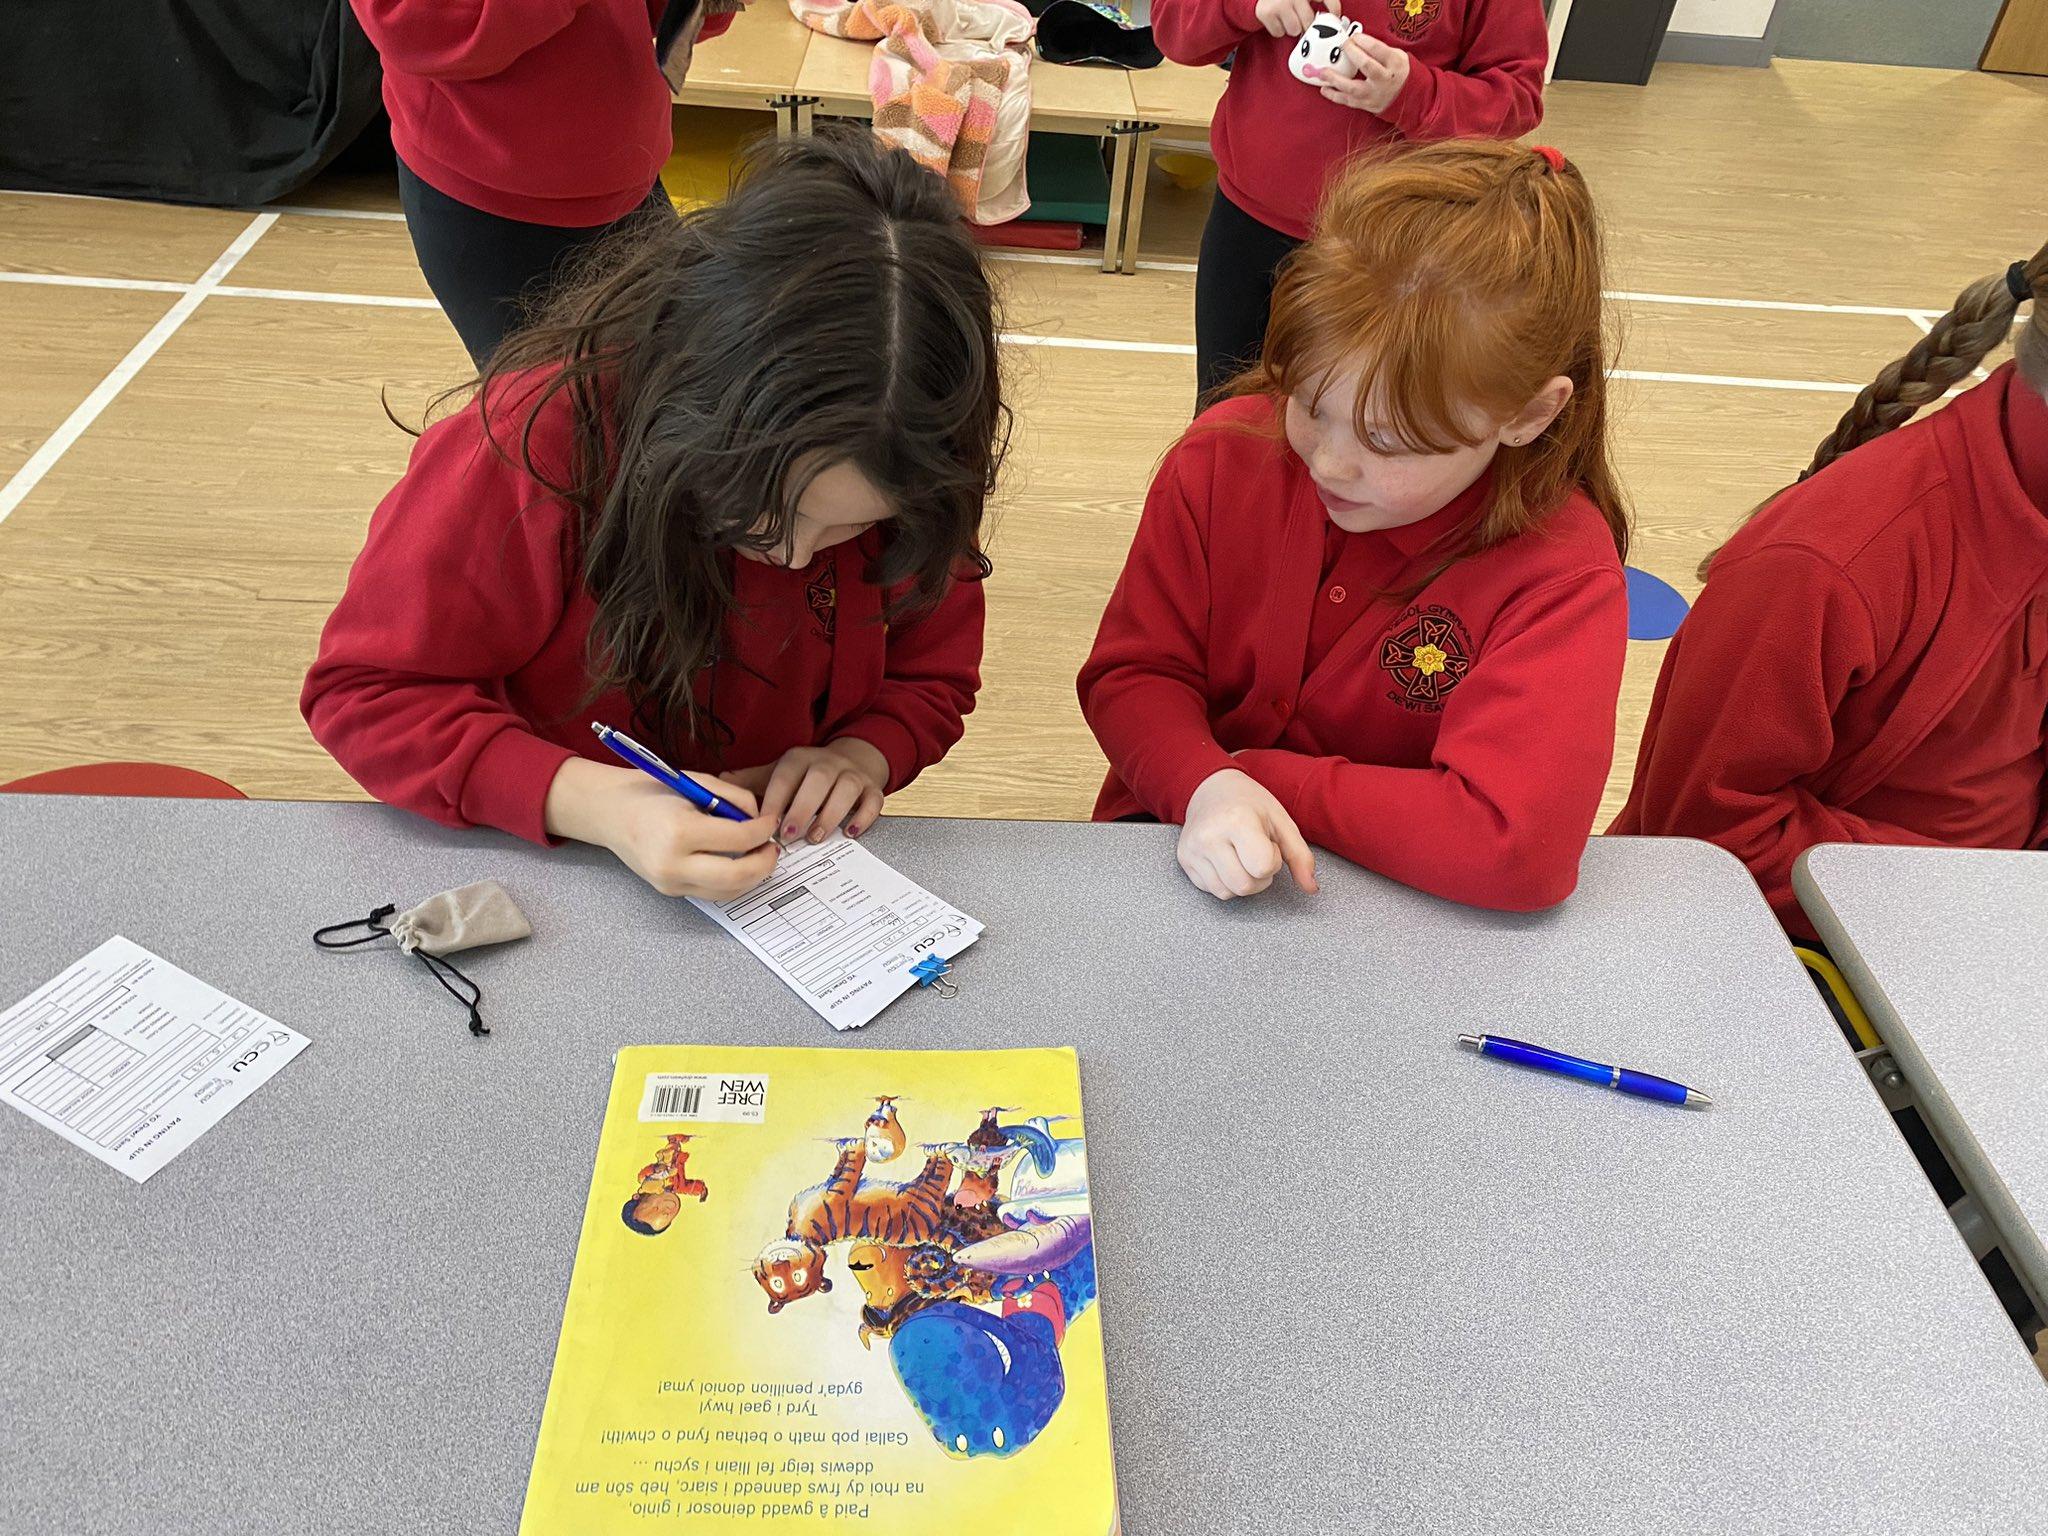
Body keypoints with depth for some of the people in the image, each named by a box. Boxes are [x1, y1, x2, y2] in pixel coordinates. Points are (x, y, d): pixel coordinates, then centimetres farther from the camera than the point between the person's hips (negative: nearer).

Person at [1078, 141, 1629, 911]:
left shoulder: (1561, 572, -17)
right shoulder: (1225, 457, -8)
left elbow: (1517, 846, -26)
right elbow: (1132, 672, -4)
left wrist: (1262, 778, -20)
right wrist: (1204, 786, -25)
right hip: (1187, 857, 2)